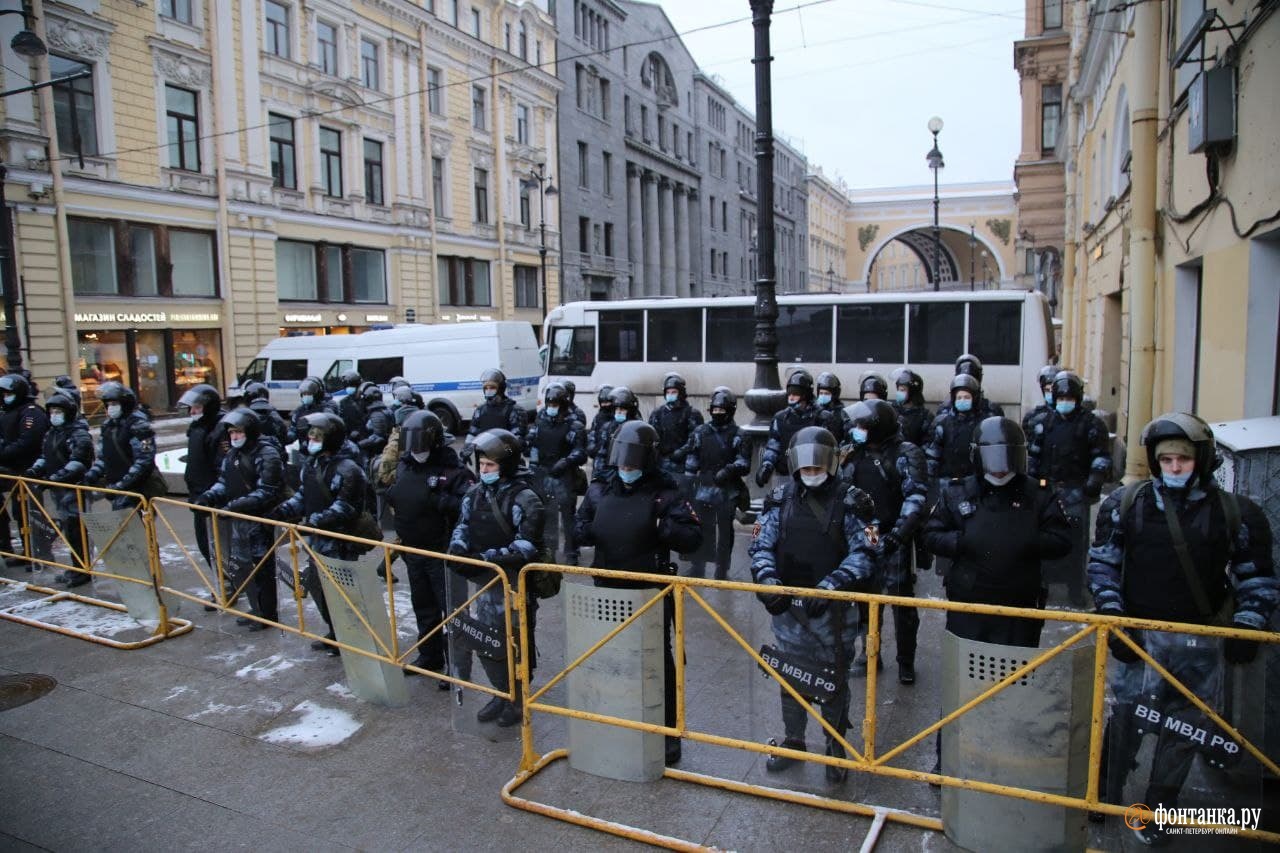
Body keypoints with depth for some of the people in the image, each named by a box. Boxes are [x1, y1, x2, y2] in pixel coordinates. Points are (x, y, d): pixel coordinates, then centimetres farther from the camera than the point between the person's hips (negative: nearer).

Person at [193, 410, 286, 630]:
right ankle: (257, 610, 31)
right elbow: (224, 482, 18)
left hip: (260, 521, -9)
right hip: (239, 521, 9)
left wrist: (236, 505, -27)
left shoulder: (267, 455, -15)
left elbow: (267, 492, -20)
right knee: (239, 566, 16)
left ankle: (268, 614, 17)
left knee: (261, 568, 1)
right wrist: (208, 496, -2)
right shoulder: (232, 454, 11)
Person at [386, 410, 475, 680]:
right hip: (413, 550, 8)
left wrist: (439, 500, -32)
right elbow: (394, 500, 24)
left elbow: (469, 505, -28)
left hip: (443, 553, -8)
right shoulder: (404, 466, 6)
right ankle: (429, 656, 37)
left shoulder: (453, 470, -18)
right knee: (424, 607, 21)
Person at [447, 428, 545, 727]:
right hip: (484, 582, 7)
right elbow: (463, 525, 16)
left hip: (514, 584, -6)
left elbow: (527, 546, -21)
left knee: (515, 643, 7)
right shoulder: (475, 493, 5)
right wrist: (458, 546, -6)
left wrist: (487, 557, -26)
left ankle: (518, 699, 28)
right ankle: (503, 693, 37)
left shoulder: (524, 498, -17)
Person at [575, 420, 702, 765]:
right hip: (607, 589, 5)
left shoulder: (664, 494, -10)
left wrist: (662, 526, -30)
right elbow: (581, 527, 16)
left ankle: (668, 731, 20)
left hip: (651, 592, -5)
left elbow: (693, 538, -15)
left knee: (657, 660, 7)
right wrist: (585, 531, -6)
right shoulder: (599, 491, 4)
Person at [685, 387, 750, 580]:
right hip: (704, 489, 2)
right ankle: (697, 568, 14)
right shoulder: (700, 432, 7)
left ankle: (722, 571, 18)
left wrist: (730, 469, -24)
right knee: (702, 529, 3)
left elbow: (745, 464, -6)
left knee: (725, 531, 8)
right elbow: (691, 462, 10)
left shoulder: (738, 435, -1)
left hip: (728, 492, -1)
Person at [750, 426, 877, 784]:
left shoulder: (849, 500, -7)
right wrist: (766, 577, -18)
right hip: (788, 606, 3)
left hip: (833, 609, -2)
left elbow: (863, 553, -13)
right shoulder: (781, 498, 1)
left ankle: (836, 748, 32)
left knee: (834, 681, 12)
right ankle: (792, 742, 36)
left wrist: (832, 584, -26)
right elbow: (761, 545, 1)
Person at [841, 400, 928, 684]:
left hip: (893, 540, -5)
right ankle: (869, 653, 28)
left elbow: (916, 498, -16)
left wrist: (896, 536, -25)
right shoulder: (856, 455, 9)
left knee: (901, 601, 2)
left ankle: (906, 661, 17)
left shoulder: (905, 454, -8)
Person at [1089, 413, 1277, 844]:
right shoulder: (1124, 504, -2)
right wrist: (1114, 618, -5)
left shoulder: (1237, 513, -2)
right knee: (1126, 715, 0)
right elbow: (1102, 565, 2)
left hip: (1201, 642, 1)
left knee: (1183, 728, 11)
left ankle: (1157, 809, 28)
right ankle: (1105, 794, 22)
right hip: (1141, 634, -1)